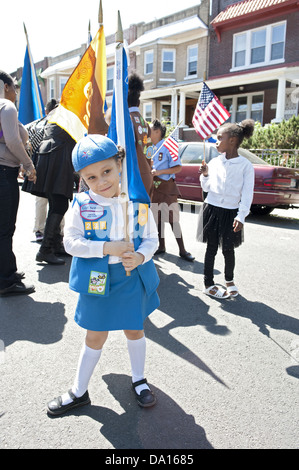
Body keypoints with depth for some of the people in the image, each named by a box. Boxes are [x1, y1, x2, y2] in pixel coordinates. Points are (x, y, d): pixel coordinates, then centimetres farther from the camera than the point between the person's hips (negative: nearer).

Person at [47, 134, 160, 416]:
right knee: (95, 337, 12)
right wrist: (107, 248, -24)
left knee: (135, 329, 19)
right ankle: (79, 392, 34)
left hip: (133, 278, 2)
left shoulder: (137, 202, -7)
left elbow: (152, 238, -2)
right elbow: (70, 242, -13)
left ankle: (139, 380, 44)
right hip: (98, 280, -1)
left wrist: (140, 256, -23)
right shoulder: (81, 205, -11)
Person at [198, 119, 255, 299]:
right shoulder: (214, 162, 2)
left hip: (231, 212, -2)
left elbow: (247, 193, -8)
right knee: (211, 248, 8)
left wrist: (241, 216, -15)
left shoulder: (246, 165, -7)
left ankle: (230, 280, 33)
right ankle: (209, 284, 20)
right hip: (212, 209, 2)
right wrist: (205, 176, -8)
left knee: (228, 249, 8)